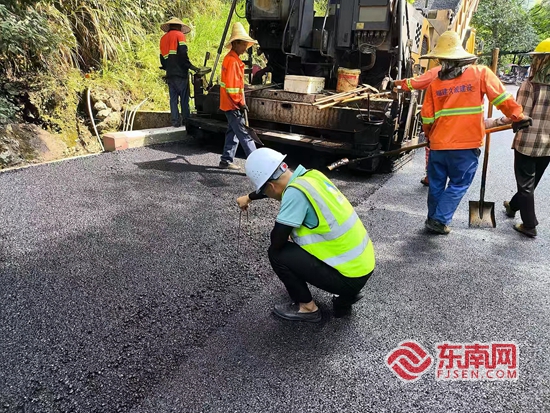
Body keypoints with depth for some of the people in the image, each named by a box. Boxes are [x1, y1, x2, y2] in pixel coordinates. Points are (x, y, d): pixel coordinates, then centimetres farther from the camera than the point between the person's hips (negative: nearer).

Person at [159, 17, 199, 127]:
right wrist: (190, 66, -10)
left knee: (173, 98, 6)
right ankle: (186, 120, -1)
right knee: (184, 98, -1)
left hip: (169, 74, 6)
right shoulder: (179, 35, 0)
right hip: (180, 73, -6)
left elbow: (162, 59, 18)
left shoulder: (163, 39, 20)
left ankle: (175, 121, 3)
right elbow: (183, 54, -14)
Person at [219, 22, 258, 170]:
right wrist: (240, 103, -16)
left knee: (233, 134, 15)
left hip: (232, 105, 10)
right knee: (245, 136, -10)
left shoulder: (234, 59, 15)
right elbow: (230, 86, -22)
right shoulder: (232, 60, -17)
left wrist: (240, 102, 18)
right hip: (233, 106, -10)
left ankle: (226, 160, 22)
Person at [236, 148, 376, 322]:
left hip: (350, 275, -9)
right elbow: (278, 187, 23)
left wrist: (282, 232, 4)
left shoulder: (295, 192, -23)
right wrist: (249, 197, 38)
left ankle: (307, 307, 12)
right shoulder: (310, 176, 3)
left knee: (276, 253, -7)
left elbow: (277, 241, -20)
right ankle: (346, 296, 22)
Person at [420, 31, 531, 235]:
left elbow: (427, 118, 4)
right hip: (466, 145, -2)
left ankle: (433, 219, 27)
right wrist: (518, 116, 7)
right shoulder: (480, 73, -4)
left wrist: (429, 135, 22)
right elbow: (501, 97, -6)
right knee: (458, 185, 12)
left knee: (436, 185, 16)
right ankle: (439, 220, 9)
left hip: (438, 144, 2)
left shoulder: (434, 84, 1)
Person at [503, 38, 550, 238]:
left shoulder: (530, 85, -16)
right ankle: (513, 205, 44)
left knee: (526, 184, 6)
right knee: (531, 181, 22)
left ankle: (529, 225, 12)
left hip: (526, 143, -5)